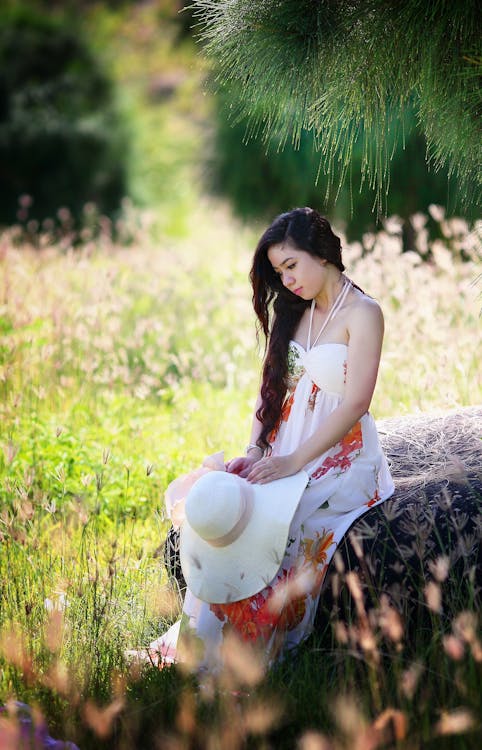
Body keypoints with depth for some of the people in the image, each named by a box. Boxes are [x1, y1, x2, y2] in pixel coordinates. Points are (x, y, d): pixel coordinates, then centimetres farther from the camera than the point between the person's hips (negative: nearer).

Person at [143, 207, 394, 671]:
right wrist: (255, 450, -4)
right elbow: (271, 386, 13)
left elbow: (355, 404, -17)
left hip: (339, 458, -6)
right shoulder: (293, 311, 14)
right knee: (213, 501, -20)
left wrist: (292, 462, -23)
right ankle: (201, 638, -19)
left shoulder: (362, 314, -9)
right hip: (286, 451, 6)